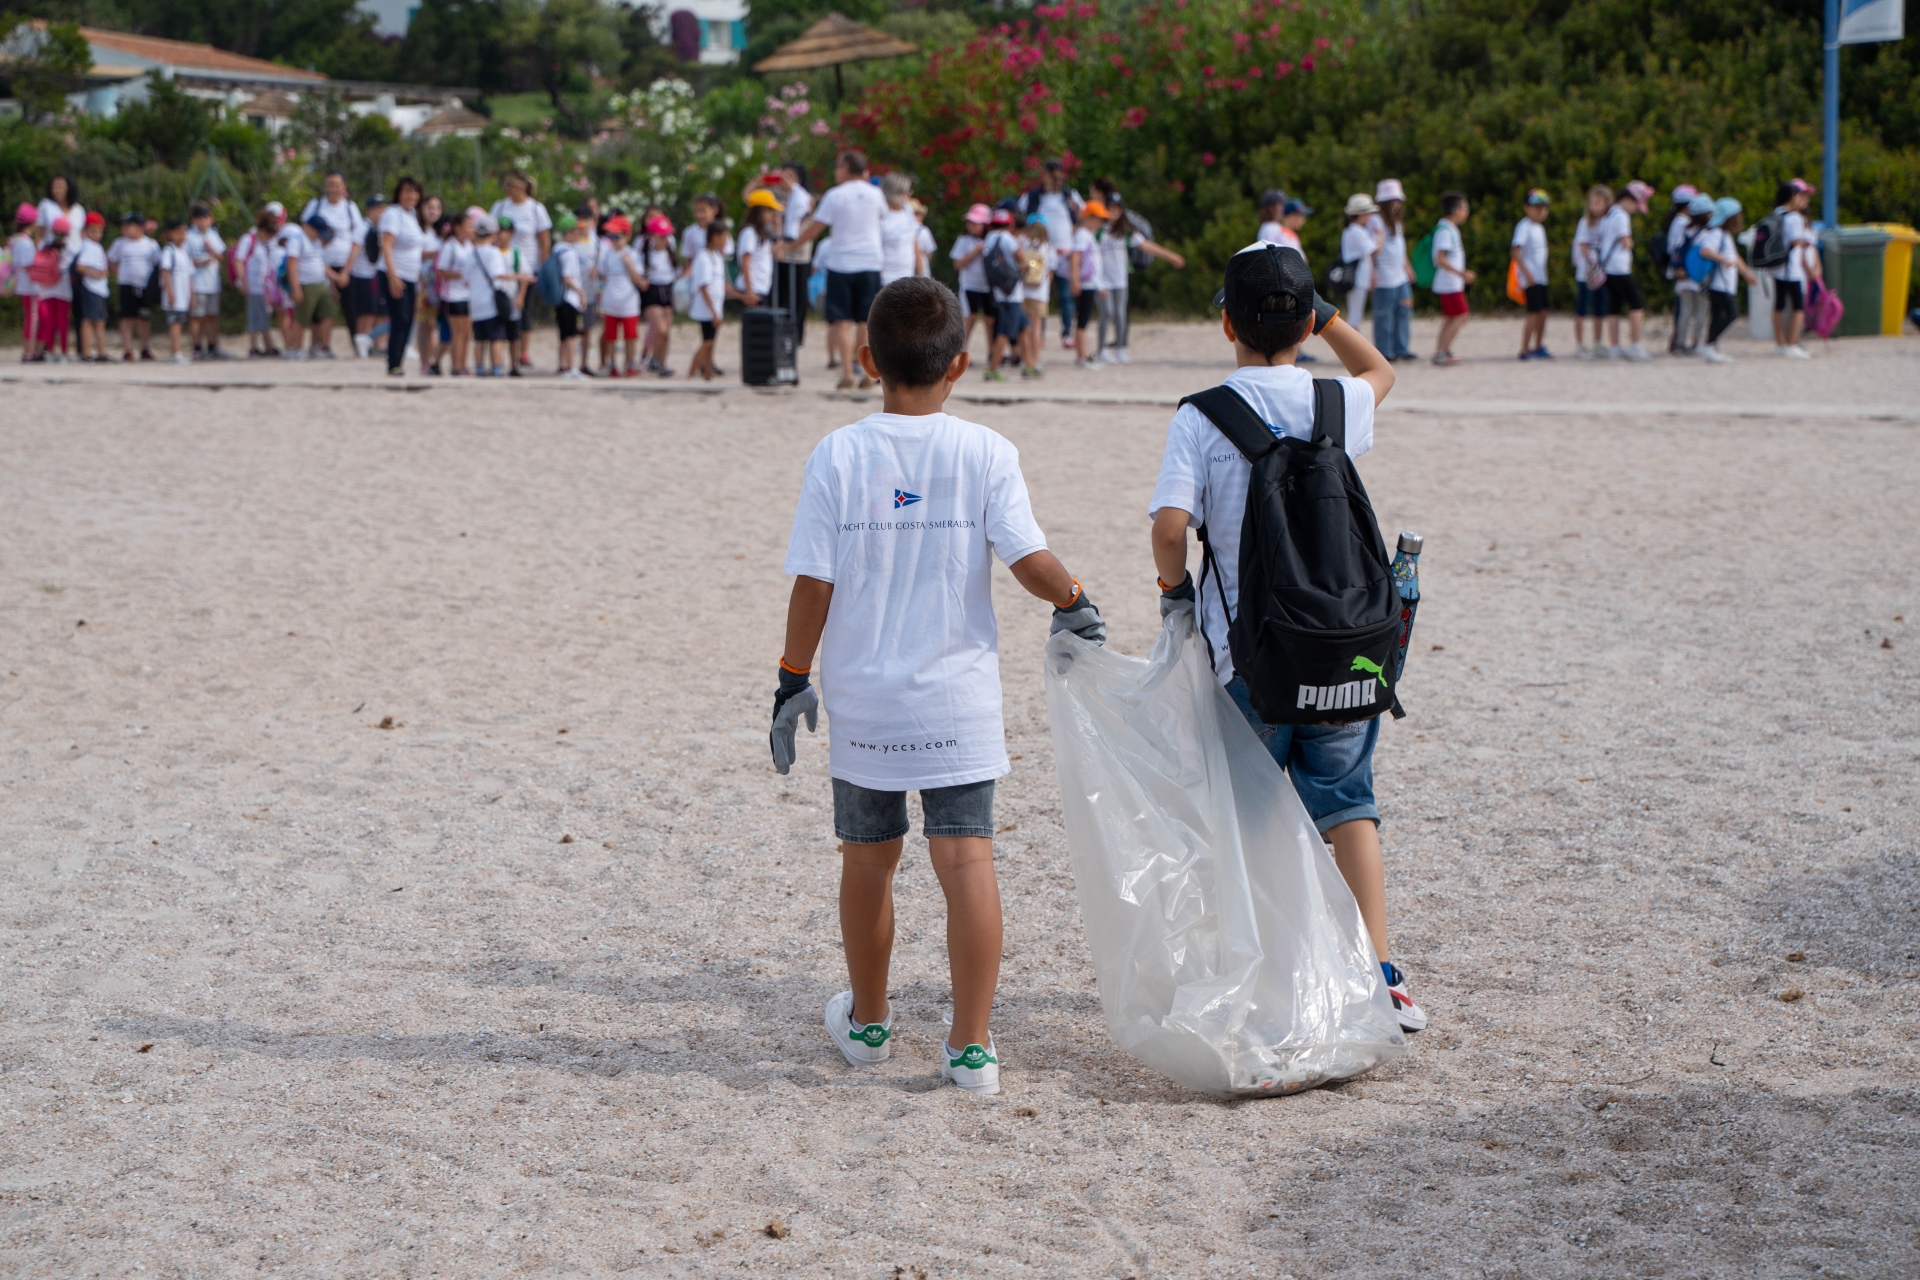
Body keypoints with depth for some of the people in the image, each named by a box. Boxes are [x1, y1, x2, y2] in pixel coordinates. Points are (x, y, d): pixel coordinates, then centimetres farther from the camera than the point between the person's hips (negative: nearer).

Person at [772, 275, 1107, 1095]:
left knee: (868, 859, 15)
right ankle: (972, 1046, -2)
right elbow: (1029, 561, -9)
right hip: (958, 698, -1)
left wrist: (792, 680, 3)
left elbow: (813, 583, -6)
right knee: (966, 859, -1)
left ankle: (867, 1022, 32)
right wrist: (1075, 603, 11)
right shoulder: (985, 454, -7)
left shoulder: (838, 457, -6)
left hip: (861, 699, 1)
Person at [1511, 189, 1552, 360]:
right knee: (1534, 313, -11)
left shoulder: (1540, 227, 16)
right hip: (1531, 278, -9)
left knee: (1543, 311, 12)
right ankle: (1525, 351, -8)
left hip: (1540, 277, 9)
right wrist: (1527, 273, -25)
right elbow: (1515, 251, -21)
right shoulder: (1524, 226, -12)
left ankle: (1539, 347, 22)